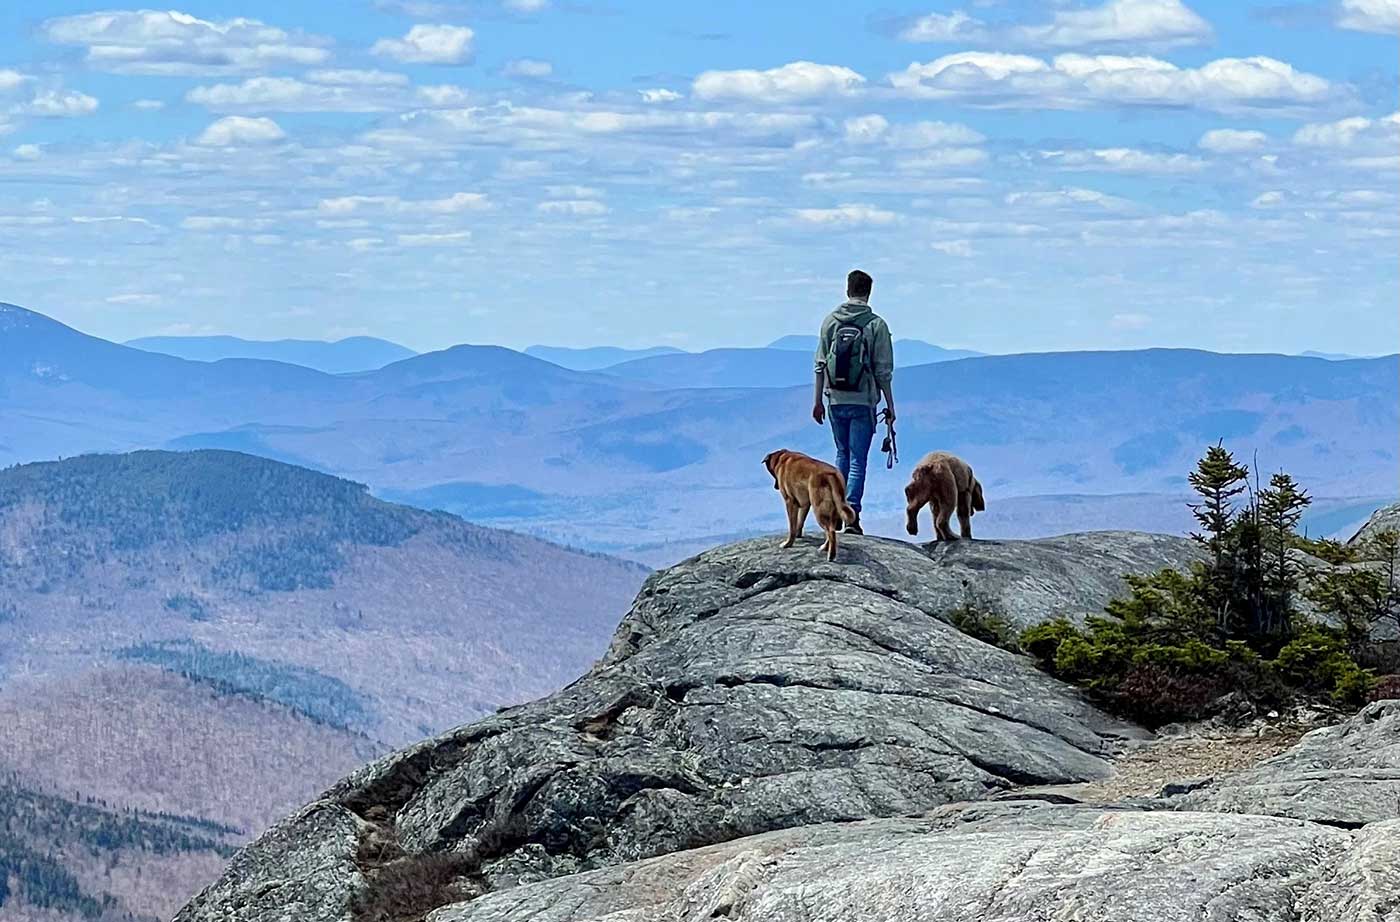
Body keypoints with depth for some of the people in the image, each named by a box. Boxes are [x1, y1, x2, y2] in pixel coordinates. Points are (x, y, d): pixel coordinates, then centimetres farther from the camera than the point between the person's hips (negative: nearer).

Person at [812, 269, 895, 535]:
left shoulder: (830, 321, 2)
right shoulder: (876, 324, -7)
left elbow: (820, 365, 4)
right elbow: (884, 371, -7)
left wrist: (818, 400, 11)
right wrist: (890, 405, 1)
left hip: (836, 401, 3)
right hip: (863, 402, -3)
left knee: (842, 454, 20)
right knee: (858, 459, 0)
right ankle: (852, 512, -10)